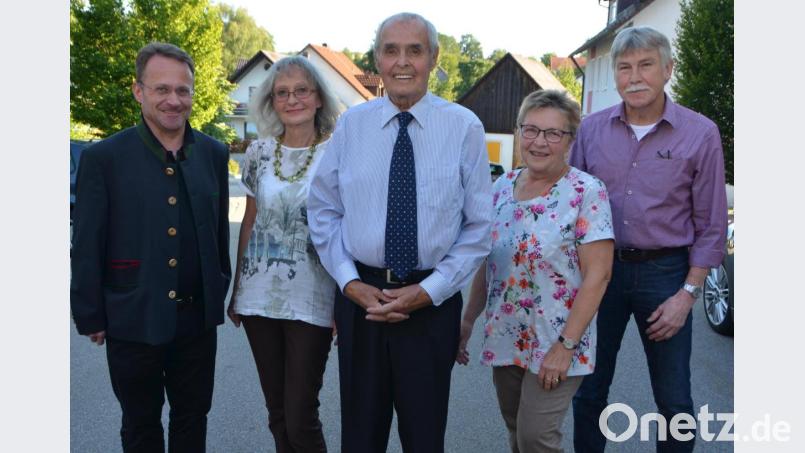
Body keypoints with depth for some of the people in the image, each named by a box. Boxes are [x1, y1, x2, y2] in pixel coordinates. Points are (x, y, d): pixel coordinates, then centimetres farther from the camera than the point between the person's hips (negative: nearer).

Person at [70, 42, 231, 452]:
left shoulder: (214, 154, 2)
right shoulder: (103, 157, -9)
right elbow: (86, 247, -6)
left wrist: (221, 294, 11)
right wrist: (90, 318, -4)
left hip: (198, 319, 3)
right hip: (134, 321, -3)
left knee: (193, 418, 18)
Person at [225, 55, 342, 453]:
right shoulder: (259, 152, 5)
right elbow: (249, 223, 12)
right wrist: (236, 290, 12)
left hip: (310, 301, -4)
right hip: (259, 296, 4)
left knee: (300, 419, -2)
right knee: (277, 414, 14)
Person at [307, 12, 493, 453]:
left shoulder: (464, 126, -4)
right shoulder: (351, 123, 1)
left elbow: (479, 227, -3)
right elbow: (323, 210, 5)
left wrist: (428, 291, -10)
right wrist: (350, 283, -6)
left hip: (432, 300, -1)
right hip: (359, 294, 2)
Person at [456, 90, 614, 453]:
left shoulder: (586, 192, -13)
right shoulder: (502, 187, 4)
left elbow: (597, 276, -15)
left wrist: (566, 345, -18)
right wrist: (468, 321, 11)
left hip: (555, 344, -5)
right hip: (504, 339, 6)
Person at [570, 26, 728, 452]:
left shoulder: (700, 133, -5)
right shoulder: (591, 128, 1)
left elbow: (711, 225, -2)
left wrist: (687, 294, -8)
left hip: (664, 273, -2)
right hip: (599, 269, 2)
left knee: (674, 401, 8)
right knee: (588, 392, 13)